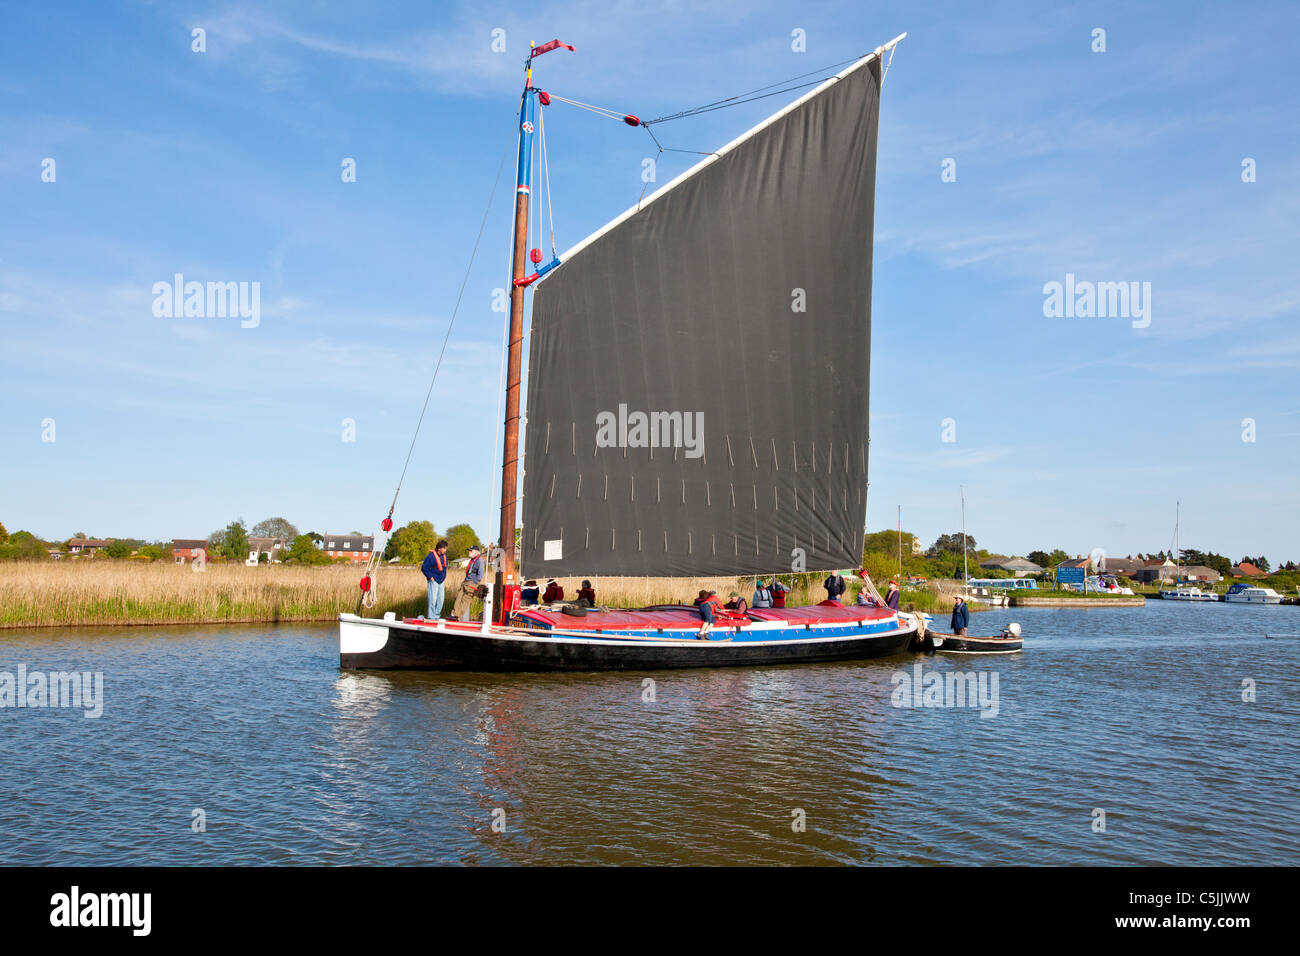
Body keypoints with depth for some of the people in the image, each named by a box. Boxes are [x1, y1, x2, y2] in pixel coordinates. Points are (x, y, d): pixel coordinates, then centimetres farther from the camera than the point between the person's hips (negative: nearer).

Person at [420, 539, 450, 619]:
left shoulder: (444, 555, 7)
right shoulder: (431, 556, -16)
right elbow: (424, 568, -13)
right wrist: (430, 577, -12)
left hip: (441, 581, 7)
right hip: (433, 581, -7)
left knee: (441, 599, 6)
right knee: (433, 599, -8)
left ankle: (437, 616, 15)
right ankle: (431, 617, -2)